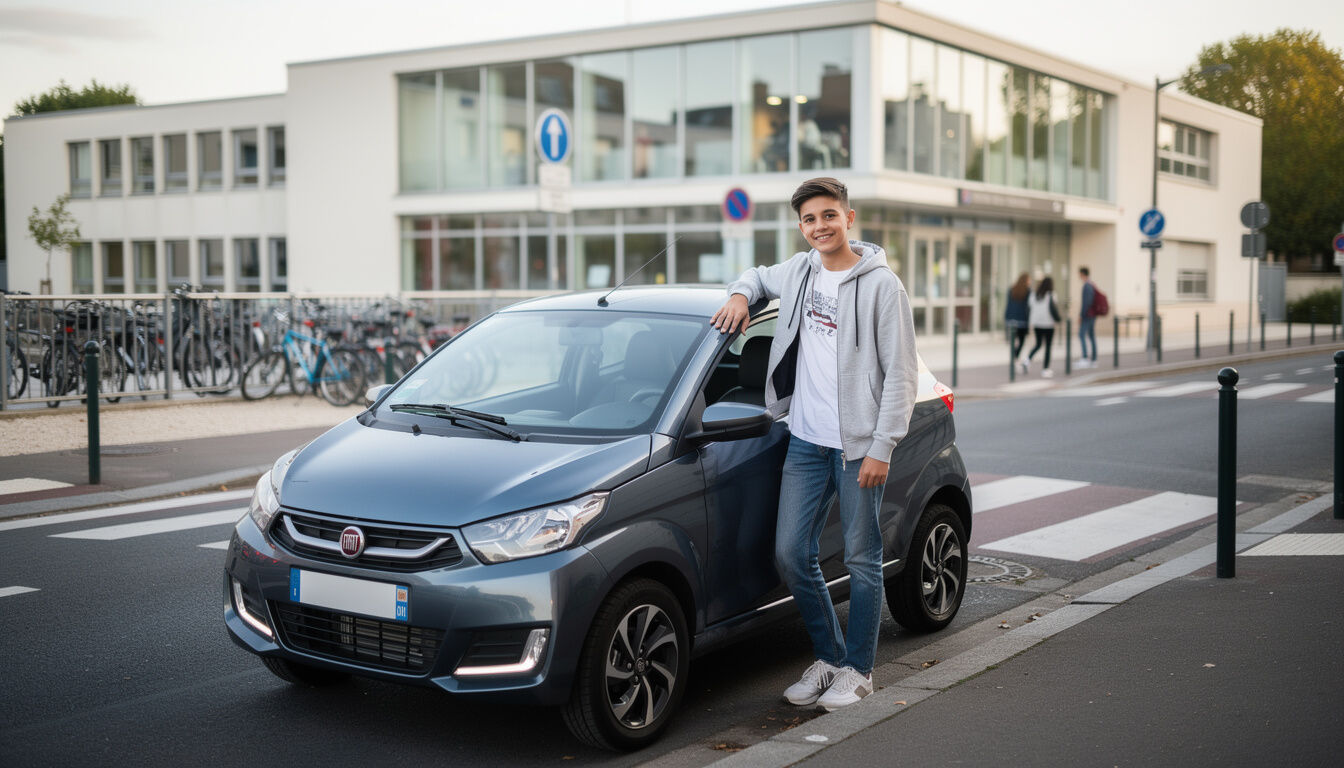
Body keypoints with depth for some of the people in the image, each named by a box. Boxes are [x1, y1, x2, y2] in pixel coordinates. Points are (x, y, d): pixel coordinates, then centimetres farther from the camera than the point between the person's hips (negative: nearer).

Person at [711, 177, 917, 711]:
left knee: (861, 560, 5)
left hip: (858, 446, -5)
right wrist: (740, 295, 7)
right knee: (791, 554, 6)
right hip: (806, 441, 6)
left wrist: (882, 447, -13)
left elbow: (902, 373, -9)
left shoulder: (880, 284, -9)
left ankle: (857, 669, 20)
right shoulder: (799, 271, 8)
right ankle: (828, 657, 23)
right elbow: (758, 277, 31)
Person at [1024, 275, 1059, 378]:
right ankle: (1045, 370, 7)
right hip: (1048, 324, -5)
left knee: (1038, 344, 20)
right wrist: (1058, 319, 1)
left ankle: (1028, 360, -3)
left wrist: (1030, 323, 13)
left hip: (1036, 324, 5)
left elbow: (1028, 308, 6)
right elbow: (1053, 309, -16)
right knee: (1048, 346, 6)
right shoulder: (1050, 295, -13)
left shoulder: (1032, 294, 4)